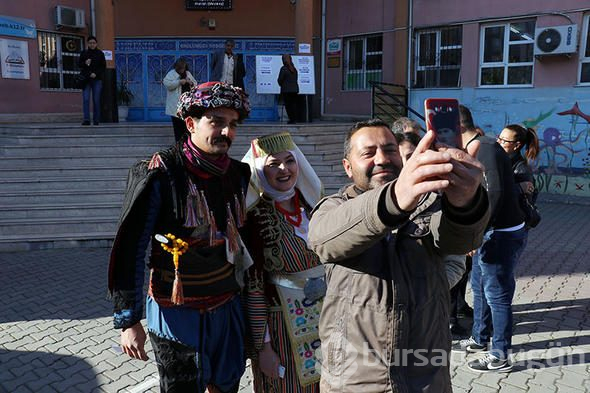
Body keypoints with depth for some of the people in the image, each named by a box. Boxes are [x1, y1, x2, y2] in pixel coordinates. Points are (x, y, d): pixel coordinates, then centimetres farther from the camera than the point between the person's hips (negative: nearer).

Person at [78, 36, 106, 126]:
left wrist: (96, 74, -9)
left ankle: (96, 120, 6)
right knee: (86, 99, -9)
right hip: (86, 79, 1)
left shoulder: (100, 53, 7)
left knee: (96, 100, -1)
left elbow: (103, 66, 4)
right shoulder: (84, 53, 10)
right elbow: (79, 64, 12)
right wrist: (85, 63, -9)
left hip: (97, 79, -1)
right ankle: (86, 119, -11)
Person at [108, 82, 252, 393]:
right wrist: (128, 321, -13)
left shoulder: (238, 174, 1)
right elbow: (128, 250, -14)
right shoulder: (160, 175, -17)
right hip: (178, 313, -5)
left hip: (228, 306, 6)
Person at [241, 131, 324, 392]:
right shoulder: (255, 217, -15)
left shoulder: (311, 203, 0)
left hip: (323, 317, 5)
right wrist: (263, 347, -12)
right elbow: (254, 286, -13)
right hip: (281, 321, -5)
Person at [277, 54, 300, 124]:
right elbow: (295, 79, 12)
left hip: (286, 90, -5)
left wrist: (281, 85, 11)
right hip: (294, 89, 5)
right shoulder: (294, 69, 7)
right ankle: (295, 119, 11)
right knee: (294, 104, 11)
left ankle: (292, 119, -2)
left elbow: (280, 80, -8)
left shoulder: (283, 69, -10)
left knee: (288, 105, 0)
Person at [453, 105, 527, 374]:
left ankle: (500, 357, 15)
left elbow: (494, 191, -27)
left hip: (501, 235, -10)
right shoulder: (477, 149, 11)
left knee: (497, 294, 1)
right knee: (479, 286, 21)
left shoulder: (485, 148, -19)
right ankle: (479, 339, 38)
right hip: (490, 231, 10)